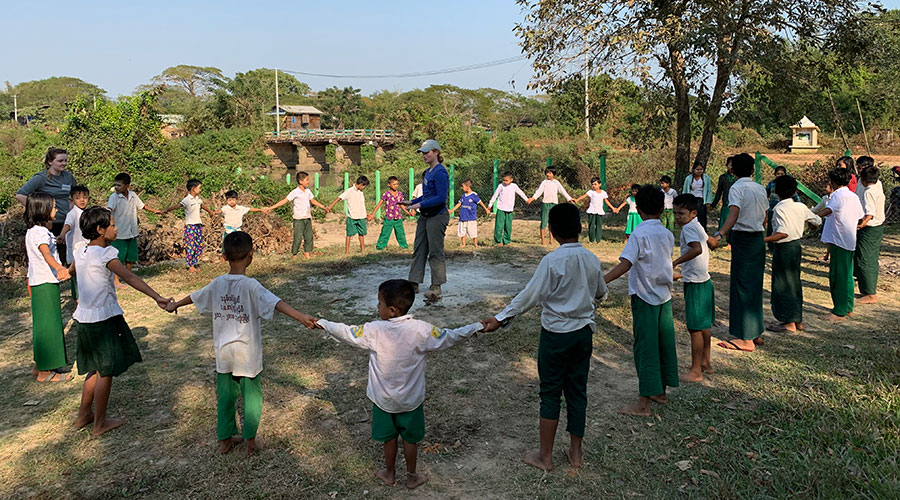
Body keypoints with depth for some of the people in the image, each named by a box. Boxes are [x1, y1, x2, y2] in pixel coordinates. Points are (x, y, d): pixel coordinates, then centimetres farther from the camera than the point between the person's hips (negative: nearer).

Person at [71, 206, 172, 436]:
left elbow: (72, 270, 30)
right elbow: (129, 277, -33)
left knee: (96, 369, 22)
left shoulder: (81, 251, 6)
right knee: (106, 373, 5)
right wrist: (156, 297, -44)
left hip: (84, 318, 8)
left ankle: (83, 415, 33)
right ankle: (100, 423, 15)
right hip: (104, 319, -8)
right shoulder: (105, 254, -19)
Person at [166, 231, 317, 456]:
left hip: (223, 352, 5)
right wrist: (301, 317, -42)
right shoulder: (251, 286, -18)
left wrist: (175, 305, 35)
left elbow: (194, 297, 16)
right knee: (251, 396, 11)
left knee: (225, 396, 16)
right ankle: (250, 441, 18)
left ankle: (225, 440, 28)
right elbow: (275, 303, -33)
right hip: (247, 353, -5)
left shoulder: (217, 284, -2)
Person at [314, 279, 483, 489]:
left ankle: (389, 473, 41)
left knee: (389, 437, 21)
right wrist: (476, 327, 4)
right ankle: (411, 477, 37)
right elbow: (449, 338, -10)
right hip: (411, 399, 0)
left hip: (383, 399, 0)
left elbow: (346, 333, -7)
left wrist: (323, 323, 10)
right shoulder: (421, 330, -21)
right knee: (411, 438, 20)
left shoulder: (374, 331, -21)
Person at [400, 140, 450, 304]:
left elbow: (441, 198, -21)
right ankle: (414, 283, 15)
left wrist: (420, 205, -20)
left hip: (437, 216, -9)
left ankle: (436, 288, 6)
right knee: (418, 249, 9)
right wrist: (412, 202, 12)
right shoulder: (428, 172, 14)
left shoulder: (440, 172, -15)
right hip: (425, 216, 9)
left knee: (435, 252, -2)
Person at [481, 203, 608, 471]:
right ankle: (576, 452, 25)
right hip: (584, 332, 5)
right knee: (577, 391, 14)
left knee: (550, 393, 6)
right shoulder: (592, 259, 0)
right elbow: (601, 292, 16)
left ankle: (545, 456, 14)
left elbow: (530, 296, -20)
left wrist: (500, 319, -16)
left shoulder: (552, 261, -18)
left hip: (555, 334, -5)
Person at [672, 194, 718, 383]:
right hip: (704, 281, 10)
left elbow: (697, 248, -35)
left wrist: (675, 263, -35)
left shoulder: (689, 228, -18)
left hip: (695, 284, -10)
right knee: (704, 325, 19)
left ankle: (696, 371, 5)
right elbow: (712, 243, 27)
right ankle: (706, 362, 32)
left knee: (695, 328, -2)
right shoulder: (697, 226, 11)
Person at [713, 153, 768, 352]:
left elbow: (734, 215, -28)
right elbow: (764, 219, 17)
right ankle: (756, 332, 22)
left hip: (742, 239, -7)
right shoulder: (761, 189, 10)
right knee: (755, 286, 14)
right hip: (759, 239, 7)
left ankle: (745, 338, -1)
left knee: (741, 287, -3)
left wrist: (719, 234, -40)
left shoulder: (737, 188, -12)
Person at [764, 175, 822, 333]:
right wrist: (809, 223, 37)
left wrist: (763, 240, -33)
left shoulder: (779, 209, -18)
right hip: (796, 246, 8)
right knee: (794, 282, 16)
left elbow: (783, 233, -29)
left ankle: (789, 322, 5)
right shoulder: (801, 207, 4)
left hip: (783, 249, -8)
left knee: (782, 284, 1)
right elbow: (817, 221, 16)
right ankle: (798, 320, 24)